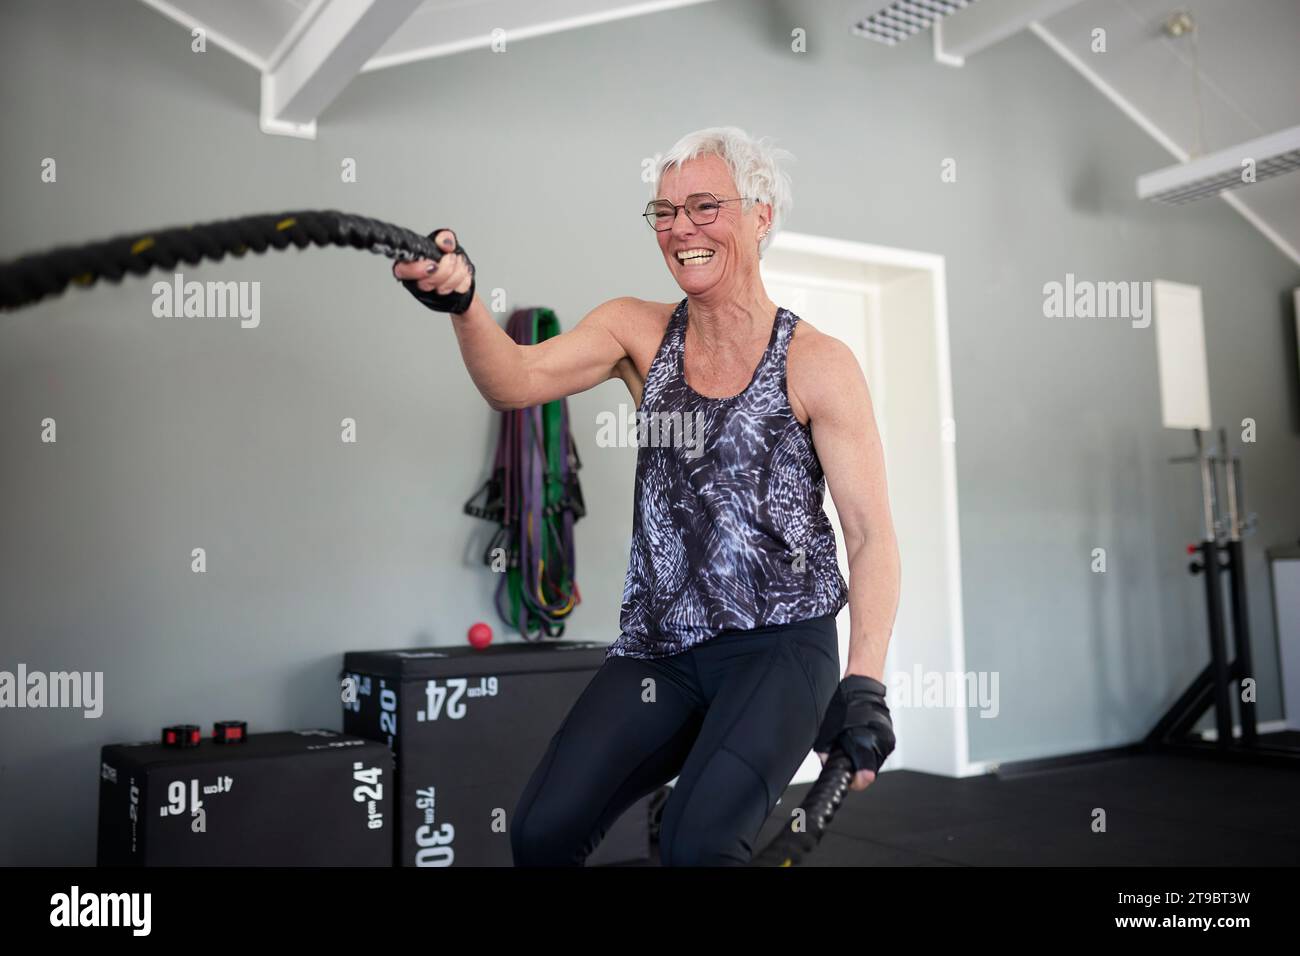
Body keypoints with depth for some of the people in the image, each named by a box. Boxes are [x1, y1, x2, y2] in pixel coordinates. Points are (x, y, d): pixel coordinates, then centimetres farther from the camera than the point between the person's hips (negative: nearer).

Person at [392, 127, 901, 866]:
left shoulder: (817, 363, -6)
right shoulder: (640, 331, 4)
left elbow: (873, 537, -7)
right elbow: (518, 381, -11)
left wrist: (864, 683, -18)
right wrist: (462, 302, -30)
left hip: (781, 647, -3)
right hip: (659, 648, 4)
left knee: (697, 844, -22)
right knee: (541, 833, -8)